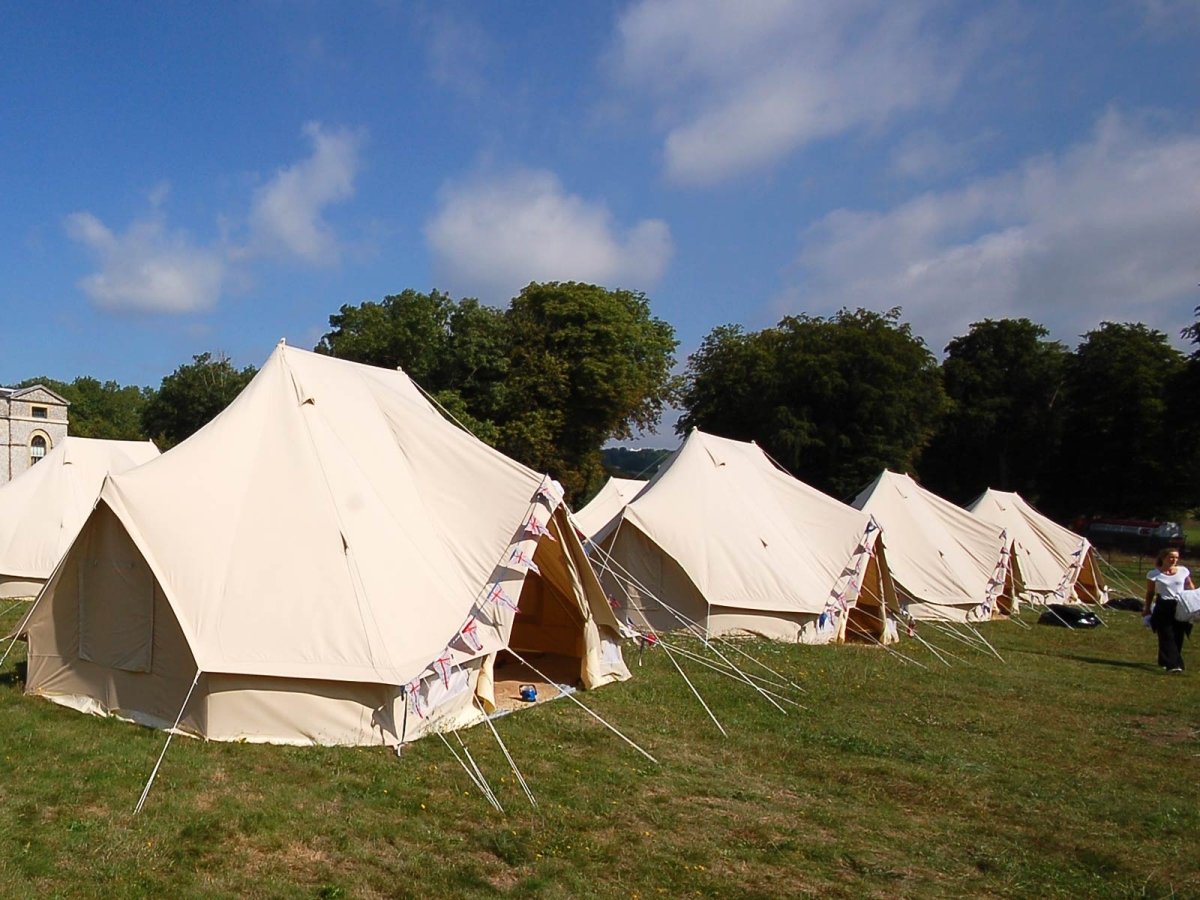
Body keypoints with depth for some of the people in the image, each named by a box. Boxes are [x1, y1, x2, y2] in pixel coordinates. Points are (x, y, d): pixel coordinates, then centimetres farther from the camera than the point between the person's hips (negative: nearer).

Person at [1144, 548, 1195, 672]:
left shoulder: (1183, 571, 4)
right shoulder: (1154, 574, -3)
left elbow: (1190, 587, 15)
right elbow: (1150, 593, 4)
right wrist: (1147, 608, 5)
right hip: (1163, 607, -3)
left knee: (1178, 637, 5)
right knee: (1167, 637, -8)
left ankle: (1165, 661, 18)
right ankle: (1172, 664, -10)